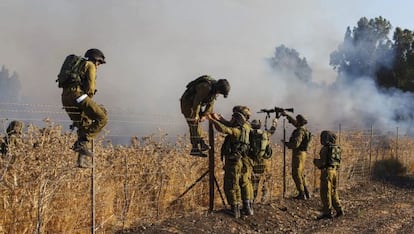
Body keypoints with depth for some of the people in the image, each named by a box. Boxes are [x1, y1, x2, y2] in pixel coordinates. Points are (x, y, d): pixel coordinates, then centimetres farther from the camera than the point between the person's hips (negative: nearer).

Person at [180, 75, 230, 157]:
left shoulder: (215, 89, -3)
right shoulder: (205, 87, -31)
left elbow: (210, 103, 4)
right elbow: (197, 101, -28)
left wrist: (204, 115, -2)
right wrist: (195, 115, -21)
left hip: (195, 104, 9)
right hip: (188, 103, -9)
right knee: (194, 125, -11)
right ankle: (195, 149, -11)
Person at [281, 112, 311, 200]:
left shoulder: (300, 131, -18)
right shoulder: (303, 129, 12)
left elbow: (296, 144, -26)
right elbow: (294, 123, 31)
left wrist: (286, 144, -10)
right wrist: (287, 115, 31)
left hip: (298, 154, -10)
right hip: (302, 154, 10)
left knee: (296, 174, -7)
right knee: (301, 174, 15)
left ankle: (302, 194, -9)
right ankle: (306, 193, 15)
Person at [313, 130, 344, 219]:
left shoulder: (325, 149, -13)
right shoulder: (337, 148, 10)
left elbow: (322, 162, -17)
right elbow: (338, 162, 14)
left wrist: (315, 161, 4)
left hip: (327, 171, -8)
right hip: (335, 171, 8)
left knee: (325, 192, -2)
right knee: (333, 191, 17)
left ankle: (327, 212, -1)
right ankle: (339, 210, 17)